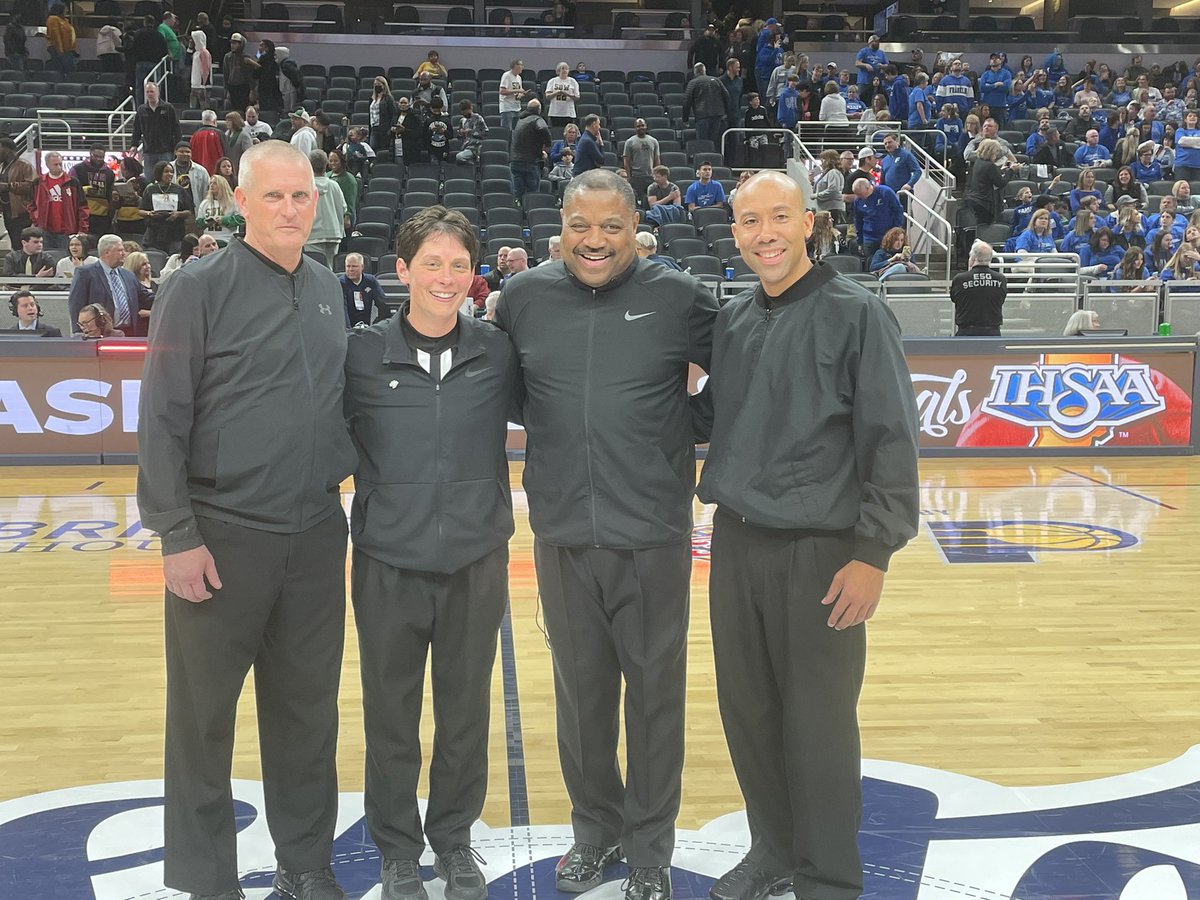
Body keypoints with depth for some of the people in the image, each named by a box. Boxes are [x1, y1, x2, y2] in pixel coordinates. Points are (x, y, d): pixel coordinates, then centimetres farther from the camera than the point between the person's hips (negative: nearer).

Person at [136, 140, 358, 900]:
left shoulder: (329, 288, 9)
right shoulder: (199, 289, -8)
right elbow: (161, 420, -10)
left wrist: (348, 475, 11)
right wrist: (177, 533, -13)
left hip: (318, 533, 5)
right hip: (223, 533, -5)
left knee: (309, 705, 13)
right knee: (206, 712, 6)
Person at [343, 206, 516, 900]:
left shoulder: (498, 353, -2)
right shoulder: (364, 354, -4)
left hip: (477, 563, 1)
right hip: (389, 563, -1)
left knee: (466, 711, 13)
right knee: (391, 715, 11)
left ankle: (454, 837, 34)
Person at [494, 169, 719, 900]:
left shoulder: (678, 297, -5)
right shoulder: (525, 297, 3)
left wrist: (691, 431, -4)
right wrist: (552, 429, 6)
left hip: (653, 536, -2)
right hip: (561, 536, 2)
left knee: (655, 694, 8)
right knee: (580, 691, 15)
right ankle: (596, 827, 34)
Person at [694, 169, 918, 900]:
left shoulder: (856, 313, -7)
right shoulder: (732, 321, 10)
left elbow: (892, 441, -11)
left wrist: (874, 552, -15)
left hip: (819, 550, -5)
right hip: (736, 543, 6)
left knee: (817, 724, 3)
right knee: (748, 711, 14)